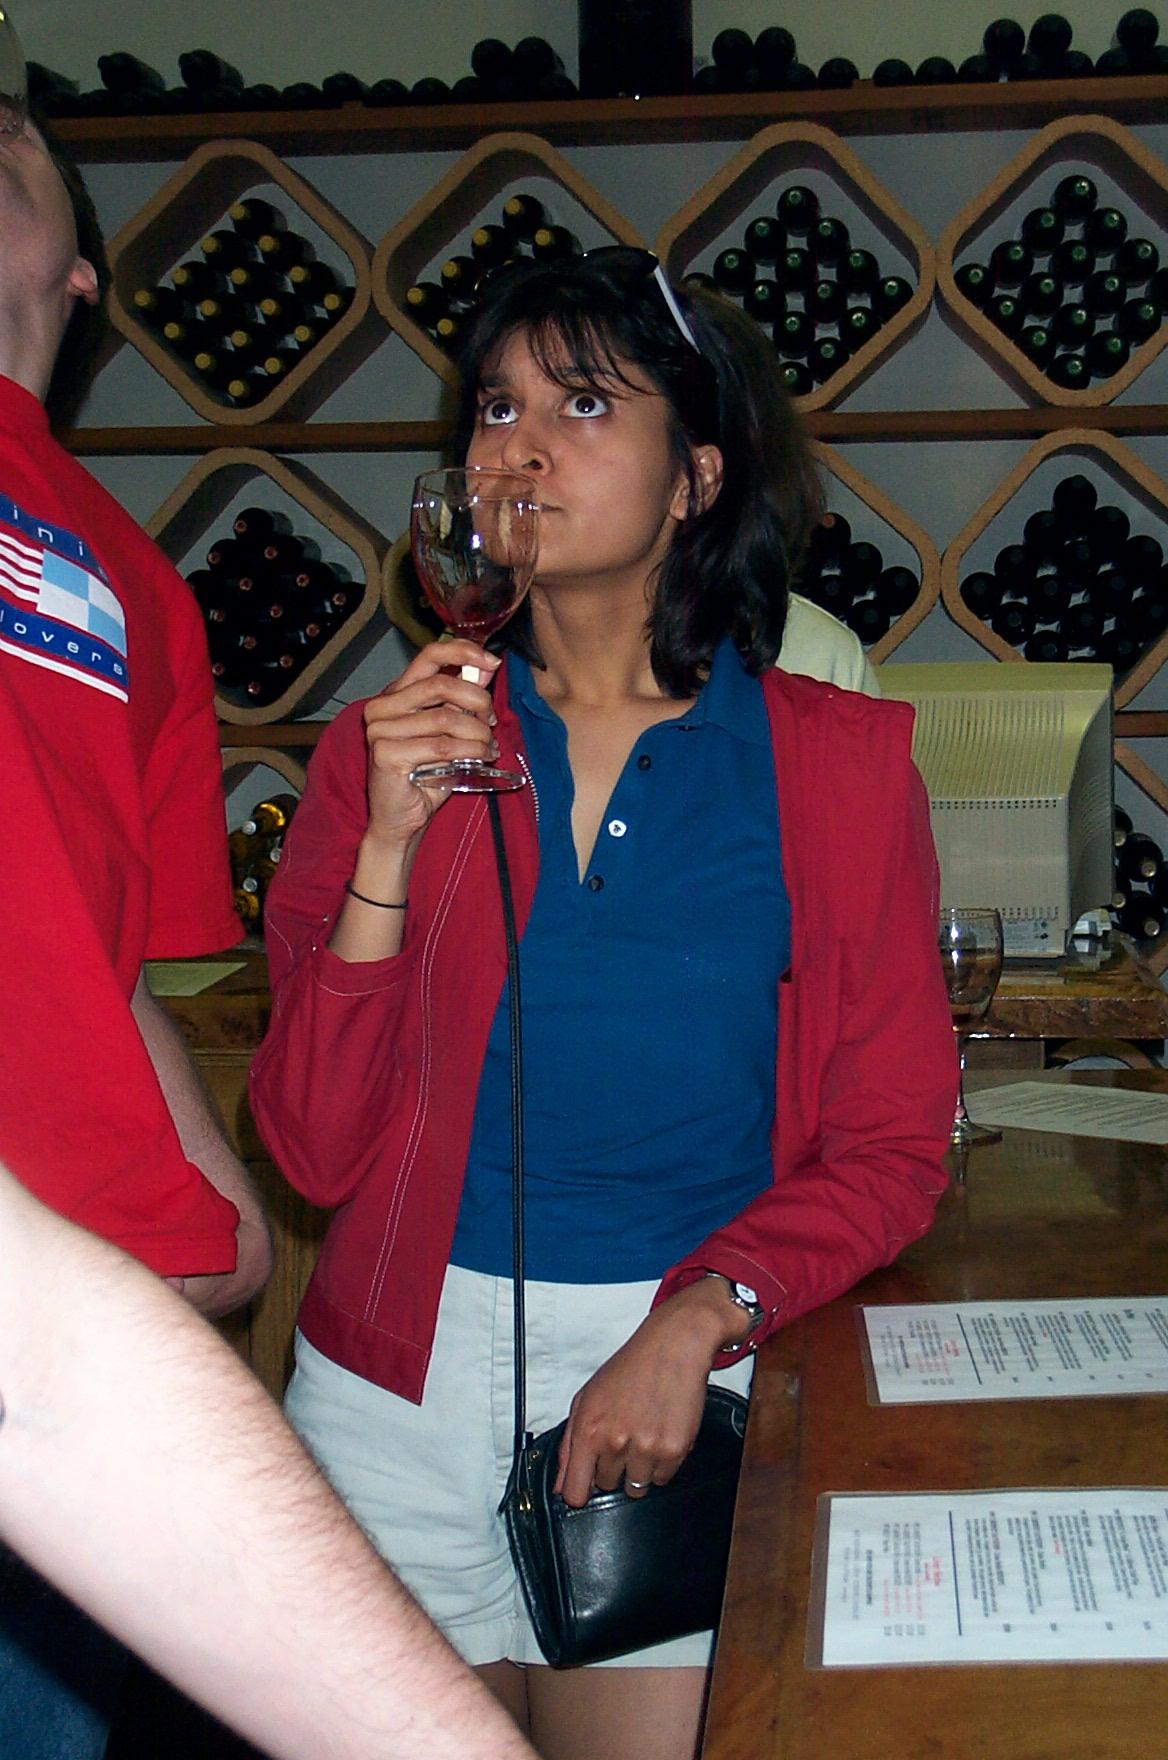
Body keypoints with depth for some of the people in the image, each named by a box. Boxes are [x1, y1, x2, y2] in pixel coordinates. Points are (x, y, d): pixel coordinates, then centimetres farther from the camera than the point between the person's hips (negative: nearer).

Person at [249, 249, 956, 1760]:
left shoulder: (835, 763, -2)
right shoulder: (385, 750, 1)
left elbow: (894, 1139, -2)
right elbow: (314, 1149, -5)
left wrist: (696, 1324, -17)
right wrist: (390, 845, -16)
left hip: (696, 1363, -1)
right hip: (408, 1365, 1)